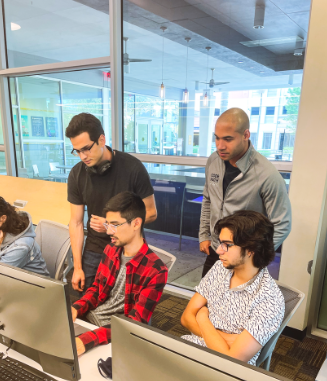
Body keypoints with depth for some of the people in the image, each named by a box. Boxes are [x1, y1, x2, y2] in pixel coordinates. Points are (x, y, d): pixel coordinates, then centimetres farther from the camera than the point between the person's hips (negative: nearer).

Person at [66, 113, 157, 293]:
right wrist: (77, 267, -1)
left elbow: (150, 213, -10)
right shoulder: (77, 175, -7)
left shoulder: (132, 167, -17)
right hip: (94, 252, 3)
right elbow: (76, 222, -1)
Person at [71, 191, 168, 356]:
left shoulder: (155, 271, -20)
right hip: (87, 318, 6)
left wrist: (87, 340, -34)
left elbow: (135, 322, -22)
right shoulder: (110, 250, 0)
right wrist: (76, 308, -10)